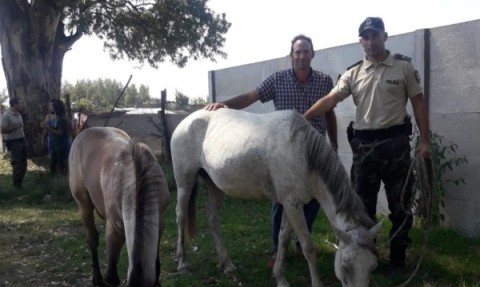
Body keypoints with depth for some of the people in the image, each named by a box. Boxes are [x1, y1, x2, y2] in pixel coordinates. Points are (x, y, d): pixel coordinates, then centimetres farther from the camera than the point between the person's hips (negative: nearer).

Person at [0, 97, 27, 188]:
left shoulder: (18, 114, 10)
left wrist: (24, 139, 14)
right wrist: (15, 126, -20)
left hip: (22, 140, 8)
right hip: (13, 142, -8)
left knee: (23, 163, 13)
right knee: (17, 164, -1)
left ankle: (20, 181, 26)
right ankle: (17, 184, 13)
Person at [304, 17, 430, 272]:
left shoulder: (404, 67, -1)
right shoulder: (352, 73, 5)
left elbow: (418, 103, 0)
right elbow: (329, 100, -4)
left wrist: (424, 140, -6)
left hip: (395, 143, -2)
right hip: (363, 146, 3)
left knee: (400, 203, 7)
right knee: (363, 204, 11)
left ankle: (397, 257, 22)